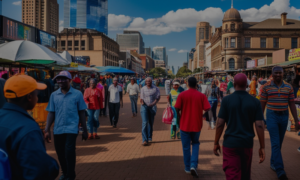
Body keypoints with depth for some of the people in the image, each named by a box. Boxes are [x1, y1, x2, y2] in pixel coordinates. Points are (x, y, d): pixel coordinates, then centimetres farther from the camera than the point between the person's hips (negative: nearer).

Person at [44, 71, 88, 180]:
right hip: (57, 129, 4)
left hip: (71, 128, -3)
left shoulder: (77, 94, -3)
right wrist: (47, 130, 1)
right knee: (60, 153, 13)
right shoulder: (54, 95, 4)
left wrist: (85, 130, 2)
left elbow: (82, 113, 1)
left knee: (69, 152, -12)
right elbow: (51, 113, 6)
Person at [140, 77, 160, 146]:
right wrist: (142, 102, -16)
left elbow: (158, 97, 0)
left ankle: (149, 138, 26)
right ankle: (145, 140, -12)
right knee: (145, 122, -12)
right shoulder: (143, 89, 5)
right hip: (144, 107, -1)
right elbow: (141, 98, 6)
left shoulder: (155, 88, 1)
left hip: (152, 107, 1)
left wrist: (154, 103, -15)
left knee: (151, 122, 10)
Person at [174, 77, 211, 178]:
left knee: (186, 147, 13)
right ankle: (193, 165, 4)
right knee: (195, 144, 20)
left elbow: (177, 109, -11)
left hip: (184, 125, -1)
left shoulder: (182, 95, -8)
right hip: (196, 125, 1)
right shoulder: (201, 95, -5)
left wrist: (180, 118, 7)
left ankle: (188, 168, 22)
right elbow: (207, 109, -10)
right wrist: (201, 114, 10)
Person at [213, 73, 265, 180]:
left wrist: (216, 143, 1)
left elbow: (220, 124, -9)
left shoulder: (227, 100, -7)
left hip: (230, 143, -3)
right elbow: (260, 125, -6)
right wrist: (262, 147, 0)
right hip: (247, 143, 3)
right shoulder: (255, 102, -2)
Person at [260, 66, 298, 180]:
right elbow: (262, 104, 0)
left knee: (279, 143, 14)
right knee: (275, 143, -7)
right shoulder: (266, 87, -4)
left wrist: (296, 120, 2)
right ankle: (280, 170, -5)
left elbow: (292, 104, 5)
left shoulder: (288, 87, 4)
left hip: (284, 116, 4)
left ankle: (273, 163, 32)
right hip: (272, 116, -3)